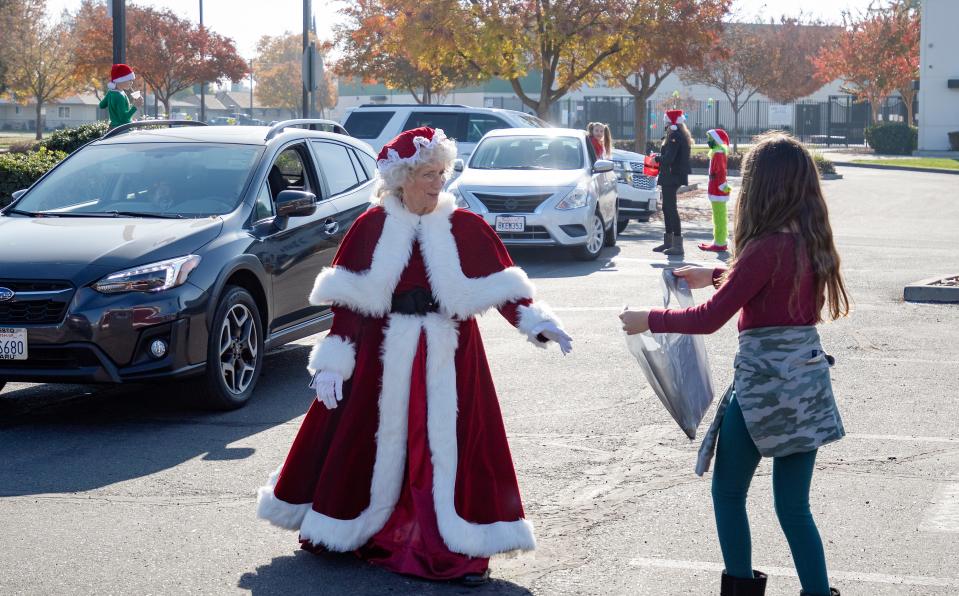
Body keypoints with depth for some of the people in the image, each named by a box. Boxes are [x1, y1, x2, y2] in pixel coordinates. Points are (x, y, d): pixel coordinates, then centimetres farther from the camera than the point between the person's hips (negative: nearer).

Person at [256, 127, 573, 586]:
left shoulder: (465, 228, -1)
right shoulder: (372, 227, -1)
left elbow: (503, 289, -1)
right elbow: (347, 302, 0)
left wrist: (536, 323, -17)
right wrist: (334, 363, -4)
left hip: (448, 359, 0)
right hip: (383, 356, 0)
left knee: (450, 449, -1)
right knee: (369, 446, 8)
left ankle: (460, 549, 6)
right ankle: (340, 530, 27)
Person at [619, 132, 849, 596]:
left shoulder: (767, 248, -19)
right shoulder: (811, 243, 4)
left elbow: (710, 319, -17)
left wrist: (649, 321, -4)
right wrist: (714, 275, 31)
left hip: (763, 386, -7)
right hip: (807, 383, 7)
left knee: (728, 492, 13)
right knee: (793, 506, 12)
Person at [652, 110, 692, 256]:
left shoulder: (674, 136, -18)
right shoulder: (683, 136, 13)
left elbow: (668, 159, -24)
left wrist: (656, 158, -6)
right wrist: (659, 159, 12)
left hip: (671, 177, -10)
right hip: (674, 177, 10)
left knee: (671, 208, -7)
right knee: (667, 208, 18)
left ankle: (677, 245, -7)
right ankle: (668, 242, 26)